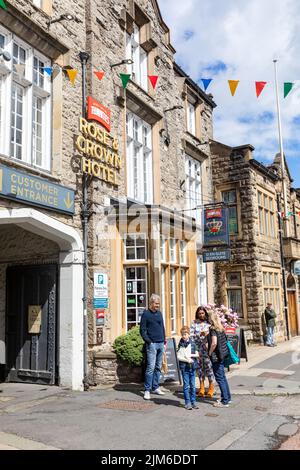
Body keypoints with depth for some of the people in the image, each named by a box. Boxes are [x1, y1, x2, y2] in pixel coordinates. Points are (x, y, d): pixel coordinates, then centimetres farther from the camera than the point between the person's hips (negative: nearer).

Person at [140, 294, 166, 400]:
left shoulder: (159, 313, 15)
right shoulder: (146, 314, -3)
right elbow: (142, 330, -5)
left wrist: (164, 341, 14)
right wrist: (148, 341, -13)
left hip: (161, 344, 6)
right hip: (152, 344, -6)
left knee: (158, 367, 10)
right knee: (151, 367, -10)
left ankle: (155, 387, 18)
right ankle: (147, 390, -5)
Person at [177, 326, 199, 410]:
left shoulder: (192, 343, 4)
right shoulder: (181, 344, -2)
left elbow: (197, 354, 7)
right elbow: (179, 357, -5)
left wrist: (191, 355, -9)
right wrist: (187, 360, -14)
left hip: (192, 366, 2)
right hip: (184, 367, -2)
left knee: (193, 385, 7)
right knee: (186, 385, 0)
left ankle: (193, 401, 16)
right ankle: (187, 402, 8)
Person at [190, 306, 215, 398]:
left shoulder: (209, 323, 4)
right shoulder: (194, 323, 8)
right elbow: (191, 335, 0)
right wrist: (200, 334, -14)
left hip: (207, 348, -2)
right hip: (198, 348, 2)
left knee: (209, 366, -5)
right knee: (200, 367, 6)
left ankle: (211, 388, 7)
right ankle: (201, 388, 18)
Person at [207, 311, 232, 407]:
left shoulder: (213, 329, -17)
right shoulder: (221, 328, 7)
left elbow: (214, 343, -26)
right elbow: (224, 341, 16)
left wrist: (210, 352, -13)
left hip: (216, 356, -9)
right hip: (221, 355, 9)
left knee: (219, 378, -2)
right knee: (222, 377, 18)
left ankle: (225, 401, 3)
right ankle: (227, 397, 28)